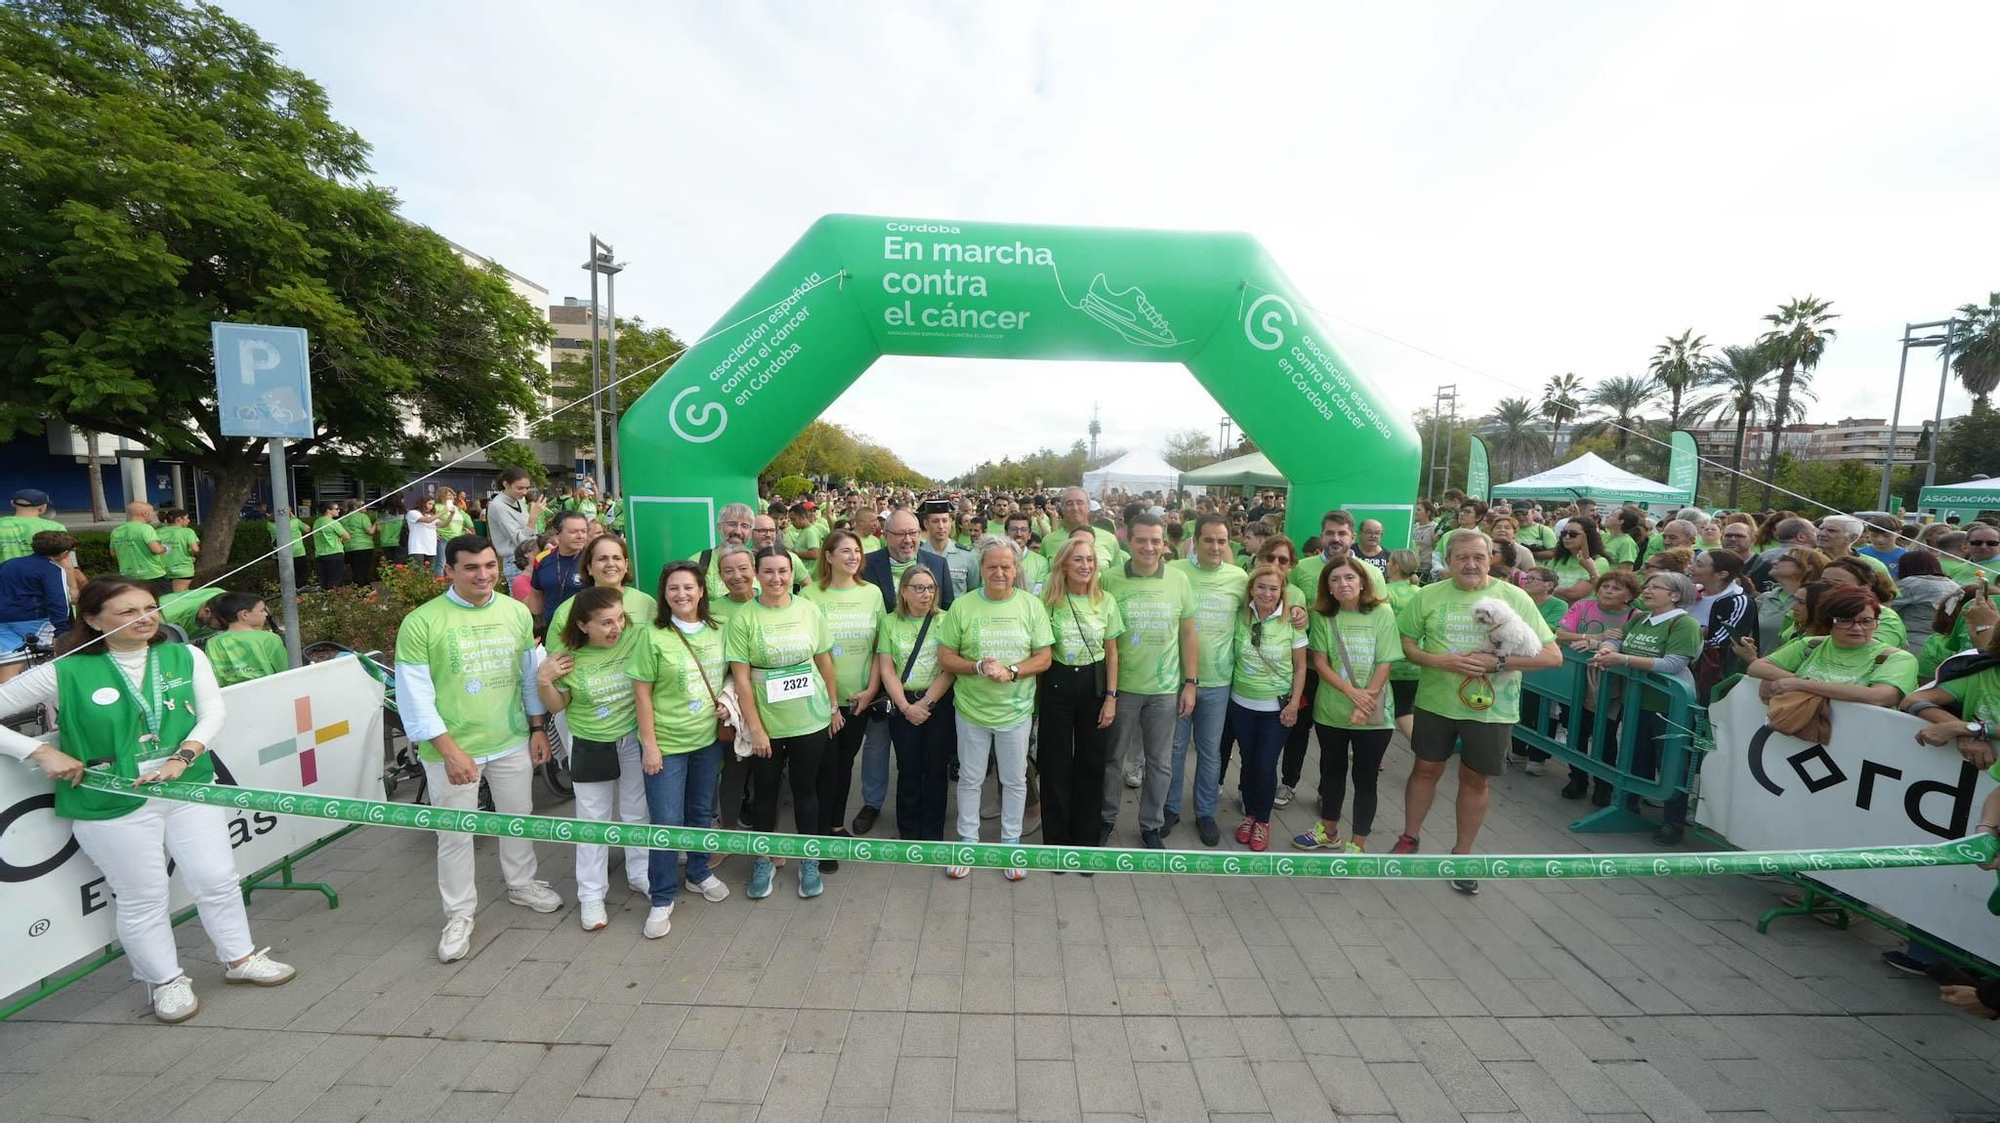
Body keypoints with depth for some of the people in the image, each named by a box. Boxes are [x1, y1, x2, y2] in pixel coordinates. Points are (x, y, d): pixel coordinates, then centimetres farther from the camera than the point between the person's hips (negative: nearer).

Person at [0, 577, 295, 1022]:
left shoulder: (185, 657, -2)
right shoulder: (64, 673, -9)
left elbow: (212, 712, -3)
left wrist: (182, 757, -16)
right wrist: (41, 752, -12)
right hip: (112, 804, -2)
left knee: (216, 877, 11)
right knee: (142, 898, 10)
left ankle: (240, 958, 30)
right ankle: (165, 980, 31)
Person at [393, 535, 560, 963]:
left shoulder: (517, 612, -1)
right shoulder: (421, 622, -13)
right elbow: (415, 695, -13)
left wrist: (538, 728, 7)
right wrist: (450, 750, -16)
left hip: (512, 742, 4)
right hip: (451, 750, -3)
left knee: (518, 818, 19)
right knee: (455, 837, 10)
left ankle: (522, 884, 42)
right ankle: (459, 916, 29)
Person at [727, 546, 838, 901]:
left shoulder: (810, 610, -3)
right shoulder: (743, 619, -10)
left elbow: (825, 662, 5)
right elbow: (741, 677, -9)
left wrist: (834, 706, 7)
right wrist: (755, 727, -11)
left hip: (811, 721, 1)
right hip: (766, 724, -1)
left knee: (805, 789, 14)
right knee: (764, 792, 14)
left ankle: (809, 862, 31)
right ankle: (763, 861, 35)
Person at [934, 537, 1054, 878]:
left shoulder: (1031, 605, -5)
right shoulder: (962, 606, -6)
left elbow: (1044, 658, -4)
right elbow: (945, 657, -4)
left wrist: (1011, 671, -20)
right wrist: (979, 667, -20)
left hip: (1015, 710, 0)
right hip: (972, 709, 0)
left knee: (1015, 780, 15)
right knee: (970, 779, 15)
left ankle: (1011, 843, 34)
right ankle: (967, 842, 34)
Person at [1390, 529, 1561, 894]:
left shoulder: (1515, 598, -6)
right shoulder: (1428, 596, -3)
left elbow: (1552, 656, -7)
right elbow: (1403, 642, 0)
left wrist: (1497, 662, -20)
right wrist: (1439, 661, -17)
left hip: (1491, 708, 0)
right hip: (1436, 701, 1)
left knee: (1476, 779, 12)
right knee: (1426, 769, 13)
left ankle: (1462, 854, 30)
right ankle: (1408, 840, 31)